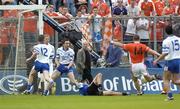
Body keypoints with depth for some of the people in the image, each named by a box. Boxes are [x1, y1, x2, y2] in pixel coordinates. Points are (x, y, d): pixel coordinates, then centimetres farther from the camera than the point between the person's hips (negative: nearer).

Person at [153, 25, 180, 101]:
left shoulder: (166, 41, -11)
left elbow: (165, 53, -18)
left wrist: (157, 60, -11)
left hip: (170, 61, -5)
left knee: (166, 79, 9)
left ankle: (169, 95, -5)